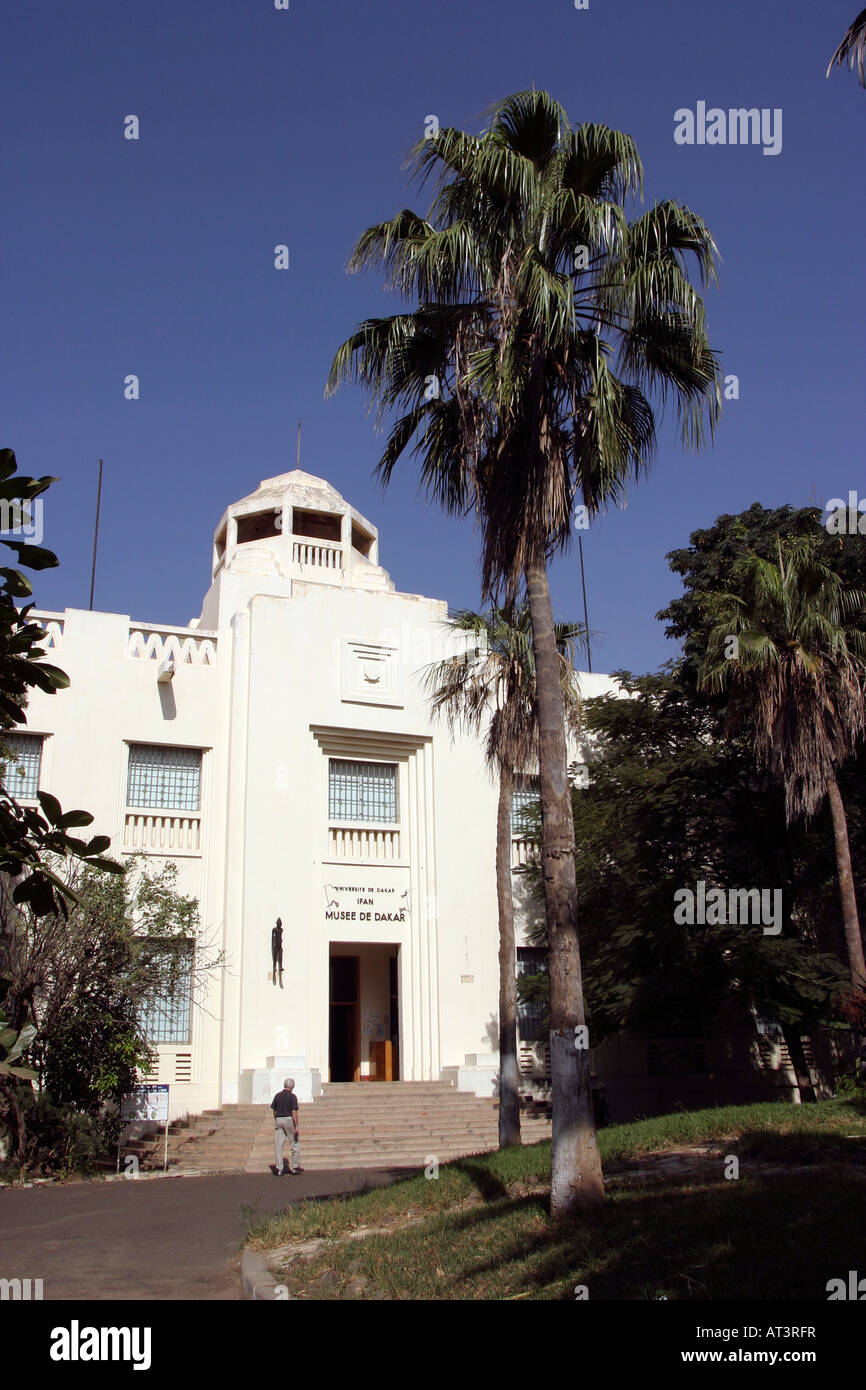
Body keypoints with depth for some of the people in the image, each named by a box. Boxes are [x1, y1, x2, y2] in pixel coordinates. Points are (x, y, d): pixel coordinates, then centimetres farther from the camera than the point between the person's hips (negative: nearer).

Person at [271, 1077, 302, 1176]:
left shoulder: (277, 1095, 6)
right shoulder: (292, 1096, -9)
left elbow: (274, 1111, 10)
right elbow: (294, 1112, -14)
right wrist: (296, 1127, -13)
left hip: (278, 1120, 4)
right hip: (289, 1120, -4)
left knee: (278, 1146, 4)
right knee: (295, 1144, 10)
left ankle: (279, 1169, 2)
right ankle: (295, 1167, 15)